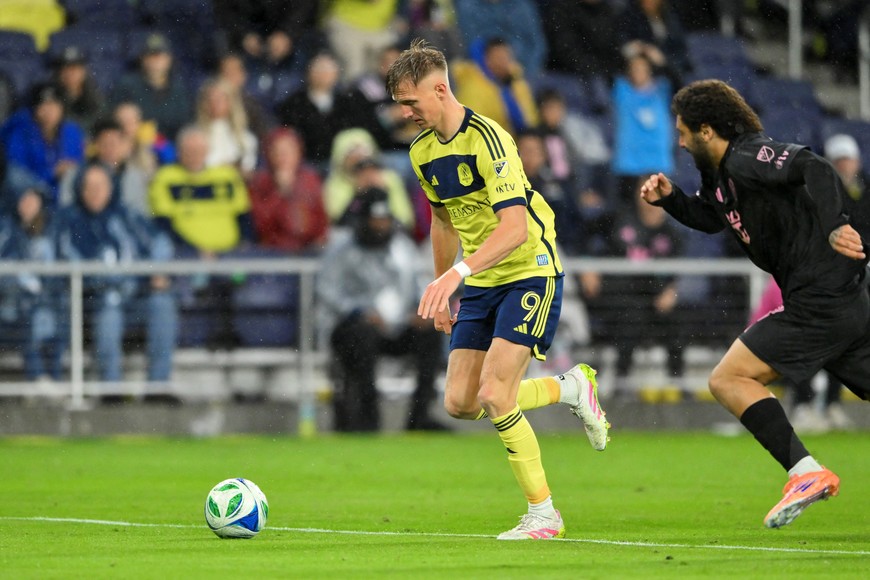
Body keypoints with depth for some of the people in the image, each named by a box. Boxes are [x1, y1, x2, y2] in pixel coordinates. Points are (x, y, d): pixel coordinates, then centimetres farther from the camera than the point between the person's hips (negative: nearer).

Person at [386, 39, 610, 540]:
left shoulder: (487, 139, -23)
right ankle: (572, 388, 23)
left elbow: (514, 227, -32)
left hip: (530, 272, -8)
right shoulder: (424, 151, 4)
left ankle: (544, 515, -5)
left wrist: (458, 272, -42)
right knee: (460, 403, 1)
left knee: (494, 395, -19)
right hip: (479, 283, 8)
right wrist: (441, 291, 21)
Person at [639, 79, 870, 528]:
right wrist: (669, 197, 18)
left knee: (728, 380, -6)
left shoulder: (748, 158, -13)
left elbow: (816, 170, -27)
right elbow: (710, 217, 36)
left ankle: (806, 473, -13)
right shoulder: (720, 174, 16)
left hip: (820, 302, -10)